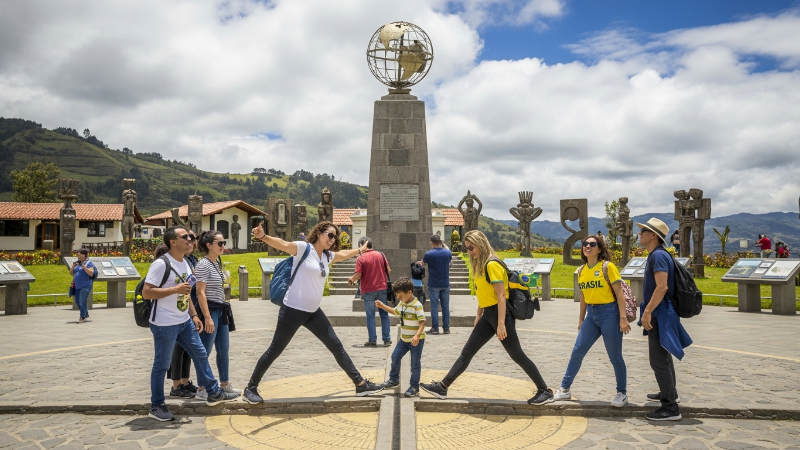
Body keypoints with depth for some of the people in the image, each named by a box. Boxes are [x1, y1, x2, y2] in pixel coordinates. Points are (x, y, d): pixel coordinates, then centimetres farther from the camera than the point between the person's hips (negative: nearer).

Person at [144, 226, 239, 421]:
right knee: (161, 365, 4)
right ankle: (156, 407, 19)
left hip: (185, 322, 8)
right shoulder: (161, 264, -18)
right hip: (165, 325, -8)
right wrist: (175, 289, -26)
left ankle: (214, 393, 25)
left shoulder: (186, 263, 10)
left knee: (201, 355, 13)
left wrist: (194, 315, 14)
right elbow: (146, 292, -22)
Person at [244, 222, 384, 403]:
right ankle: (251, 388, 20)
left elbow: (343, 254, 33)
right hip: (293, 310, -7)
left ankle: (361, 384, 16)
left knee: (337, 346, 8)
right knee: (275, 350, 3)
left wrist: (361, 250, 47)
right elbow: (283, 244, -29)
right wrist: (263, 237, -48)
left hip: (313, 312, 7)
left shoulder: (327, 256, 11)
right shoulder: (303, 248, -11)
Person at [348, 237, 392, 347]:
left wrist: (351, 280, 6)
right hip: (382, 288, 3)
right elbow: (388, 270, 3)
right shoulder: (380, 255, 2)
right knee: (384, 314, 9)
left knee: (370, 315, 6)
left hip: (368, 290, -3)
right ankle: (387, 339, 11)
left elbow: (358, 275, -13)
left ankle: (372, 340, 8)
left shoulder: (361, 258, -8)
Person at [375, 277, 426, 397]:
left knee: (415, 364, 1)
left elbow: (422, 322, -25)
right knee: (395, 357, 16)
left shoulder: (417, 306, -21)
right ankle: (394, 380, 35)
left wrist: (417, 335, -37)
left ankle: (414, 388, 12)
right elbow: (395, 311, 25)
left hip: (416, 340, -8)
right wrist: (382, 306, 17)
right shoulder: (402, 304, 4)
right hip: (404, 339, 8)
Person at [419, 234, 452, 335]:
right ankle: (446, 328, 13)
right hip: (445, 284, 3)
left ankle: (435, 328, 3)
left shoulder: (429, 254, -13)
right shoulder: (448, 253, -3)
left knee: (434, 306, 2)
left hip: (433, 285, -3)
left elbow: (423, 263, 5)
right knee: (445, 306, 9)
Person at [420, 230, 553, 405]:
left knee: (517, 355, -1)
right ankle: (442, 387, 11)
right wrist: (478, 316, 19)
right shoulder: (480, 265, 12)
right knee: (466, 352, 8)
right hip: (488, 315, 9)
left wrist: (501, 324, -22)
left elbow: (501, 296, -19)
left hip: (500, 314, -9)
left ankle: (545, 391, 13)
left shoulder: (492, 264, -15)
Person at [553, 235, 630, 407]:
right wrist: (581, 319, 18)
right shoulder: (581, 270, 9)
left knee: (615, 357, 4)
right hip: (591, 314, 6)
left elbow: (619, 293, -10)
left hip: (609, 313, -6)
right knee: (577, 352, 7)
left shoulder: (607, 266, -8)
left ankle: (622, 393, 22)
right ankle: (565, 389, 17)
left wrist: (623, 318, -15)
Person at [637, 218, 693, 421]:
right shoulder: (656, 255, 13)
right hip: (659, 314, 11)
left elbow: (662, 287, -27)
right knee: (663, 357, 24)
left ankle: (670, 408, -3)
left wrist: (647, 311, -27)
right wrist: (648, 310, 23)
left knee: (659, 361, -8)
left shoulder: (658, 255, -19)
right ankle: (669, 392, 41)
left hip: (659, 315, -11)